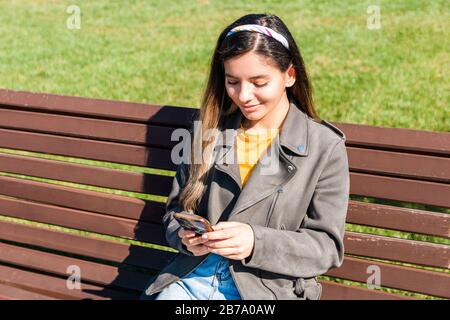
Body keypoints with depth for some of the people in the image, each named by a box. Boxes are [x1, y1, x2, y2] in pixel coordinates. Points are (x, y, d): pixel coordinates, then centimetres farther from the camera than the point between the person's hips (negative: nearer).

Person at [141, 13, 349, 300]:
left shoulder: (325, 147, -3)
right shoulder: (210, 131, 9)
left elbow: (327, 246, -4)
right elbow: (176, 211, 16)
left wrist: (257, 242, -20)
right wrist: (186, 236, -8)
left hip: (270, 286, -3)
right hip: (195, 274, 4)